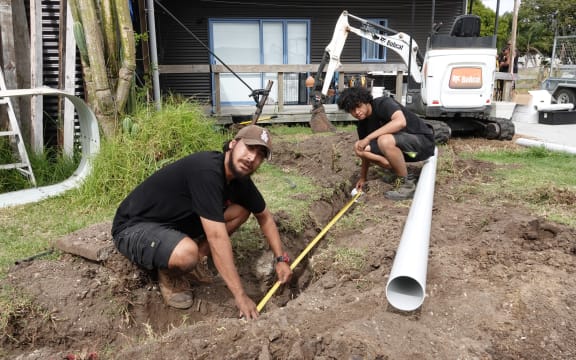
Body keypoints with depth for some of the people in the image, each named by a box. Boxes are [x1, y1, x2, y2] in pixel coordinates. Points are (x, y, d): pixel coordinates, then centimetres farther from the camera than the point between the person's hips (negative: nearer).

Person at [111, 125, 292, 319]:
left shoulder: (239, 177, -5)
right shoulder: (207, 170, -32)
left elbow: (264, 216, 11)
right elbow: (218, 238, -34)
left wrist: (281, 259, 5)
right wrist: (240, 296, -30)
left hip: (179, 222, 8)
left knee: (241, 209, -2)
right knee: (186, 253, -38)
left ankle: (193, 262, 2)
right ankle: (169, 274, -2)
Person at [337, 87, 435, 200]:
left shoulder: (383, 103, -18)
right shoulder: (362, 125, 4)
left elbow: (400, 122, -39)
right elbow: (366, 153, 16)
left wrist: (368, 138, -34)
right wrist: (362, 178, 18)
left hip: (423, 141, -8)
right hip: (399, 146, 8)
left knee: (385, 140, -37)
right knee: (359, 148, -8)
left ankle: (407, 185, -18)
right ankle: (401, 172, 1)